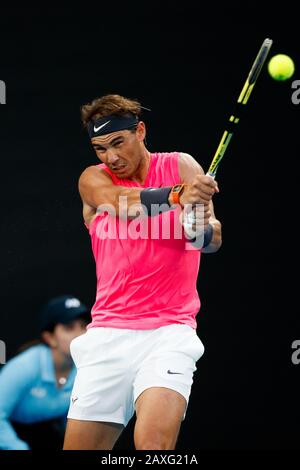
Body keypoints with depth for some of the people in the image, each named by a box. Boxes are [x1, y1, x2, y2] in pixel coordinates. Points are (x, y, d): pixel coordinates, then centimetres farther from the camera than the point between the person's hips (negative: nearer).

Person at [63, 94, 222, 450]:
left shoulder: (181, 166, 5)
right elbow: (119, 203, -17)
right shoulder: (93, 180, 7)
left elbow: (213, 238, -8)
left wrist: (200, 231, -33)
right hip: (107, 336, 2)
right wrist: (176, 194, -36)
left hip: (169, 333, -2)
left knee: (154, 442, -26)